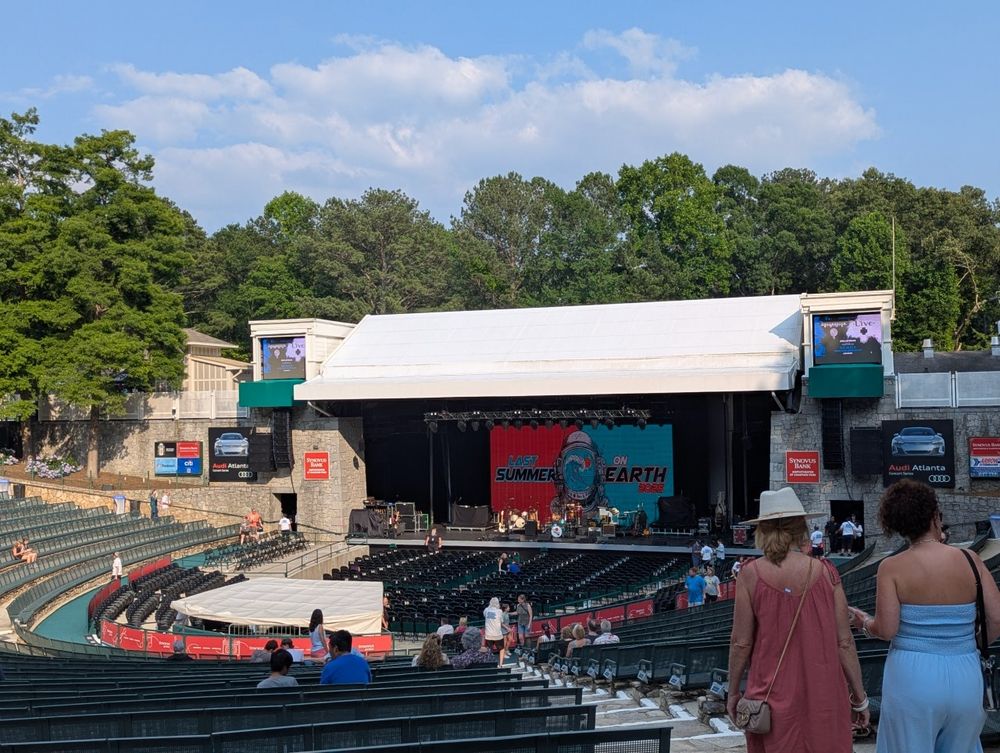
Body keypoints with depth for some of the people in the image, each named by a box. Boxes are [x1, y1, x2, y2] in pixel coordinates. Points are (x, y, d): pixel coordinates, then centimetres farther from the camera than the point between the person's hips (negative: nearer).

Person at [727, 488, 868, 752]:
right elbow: (844, 642, -2)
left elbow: (741, 643, -5)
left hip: (773, 696, -1)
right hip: (824, 693, 1)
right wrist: (859, 697, 9)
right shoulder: (826, 573, -4)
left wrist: (733, 692, 8)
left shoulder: (750, 575, -7)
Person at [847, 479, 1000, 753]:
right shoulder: (970, 560, -3)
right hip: (966, 678, 2)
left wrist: (864, 622, 7)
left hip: (912, 678, -2)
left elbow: (886, 629, -14)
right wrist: (969, 644, 14)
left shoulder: (892, 567, -9)